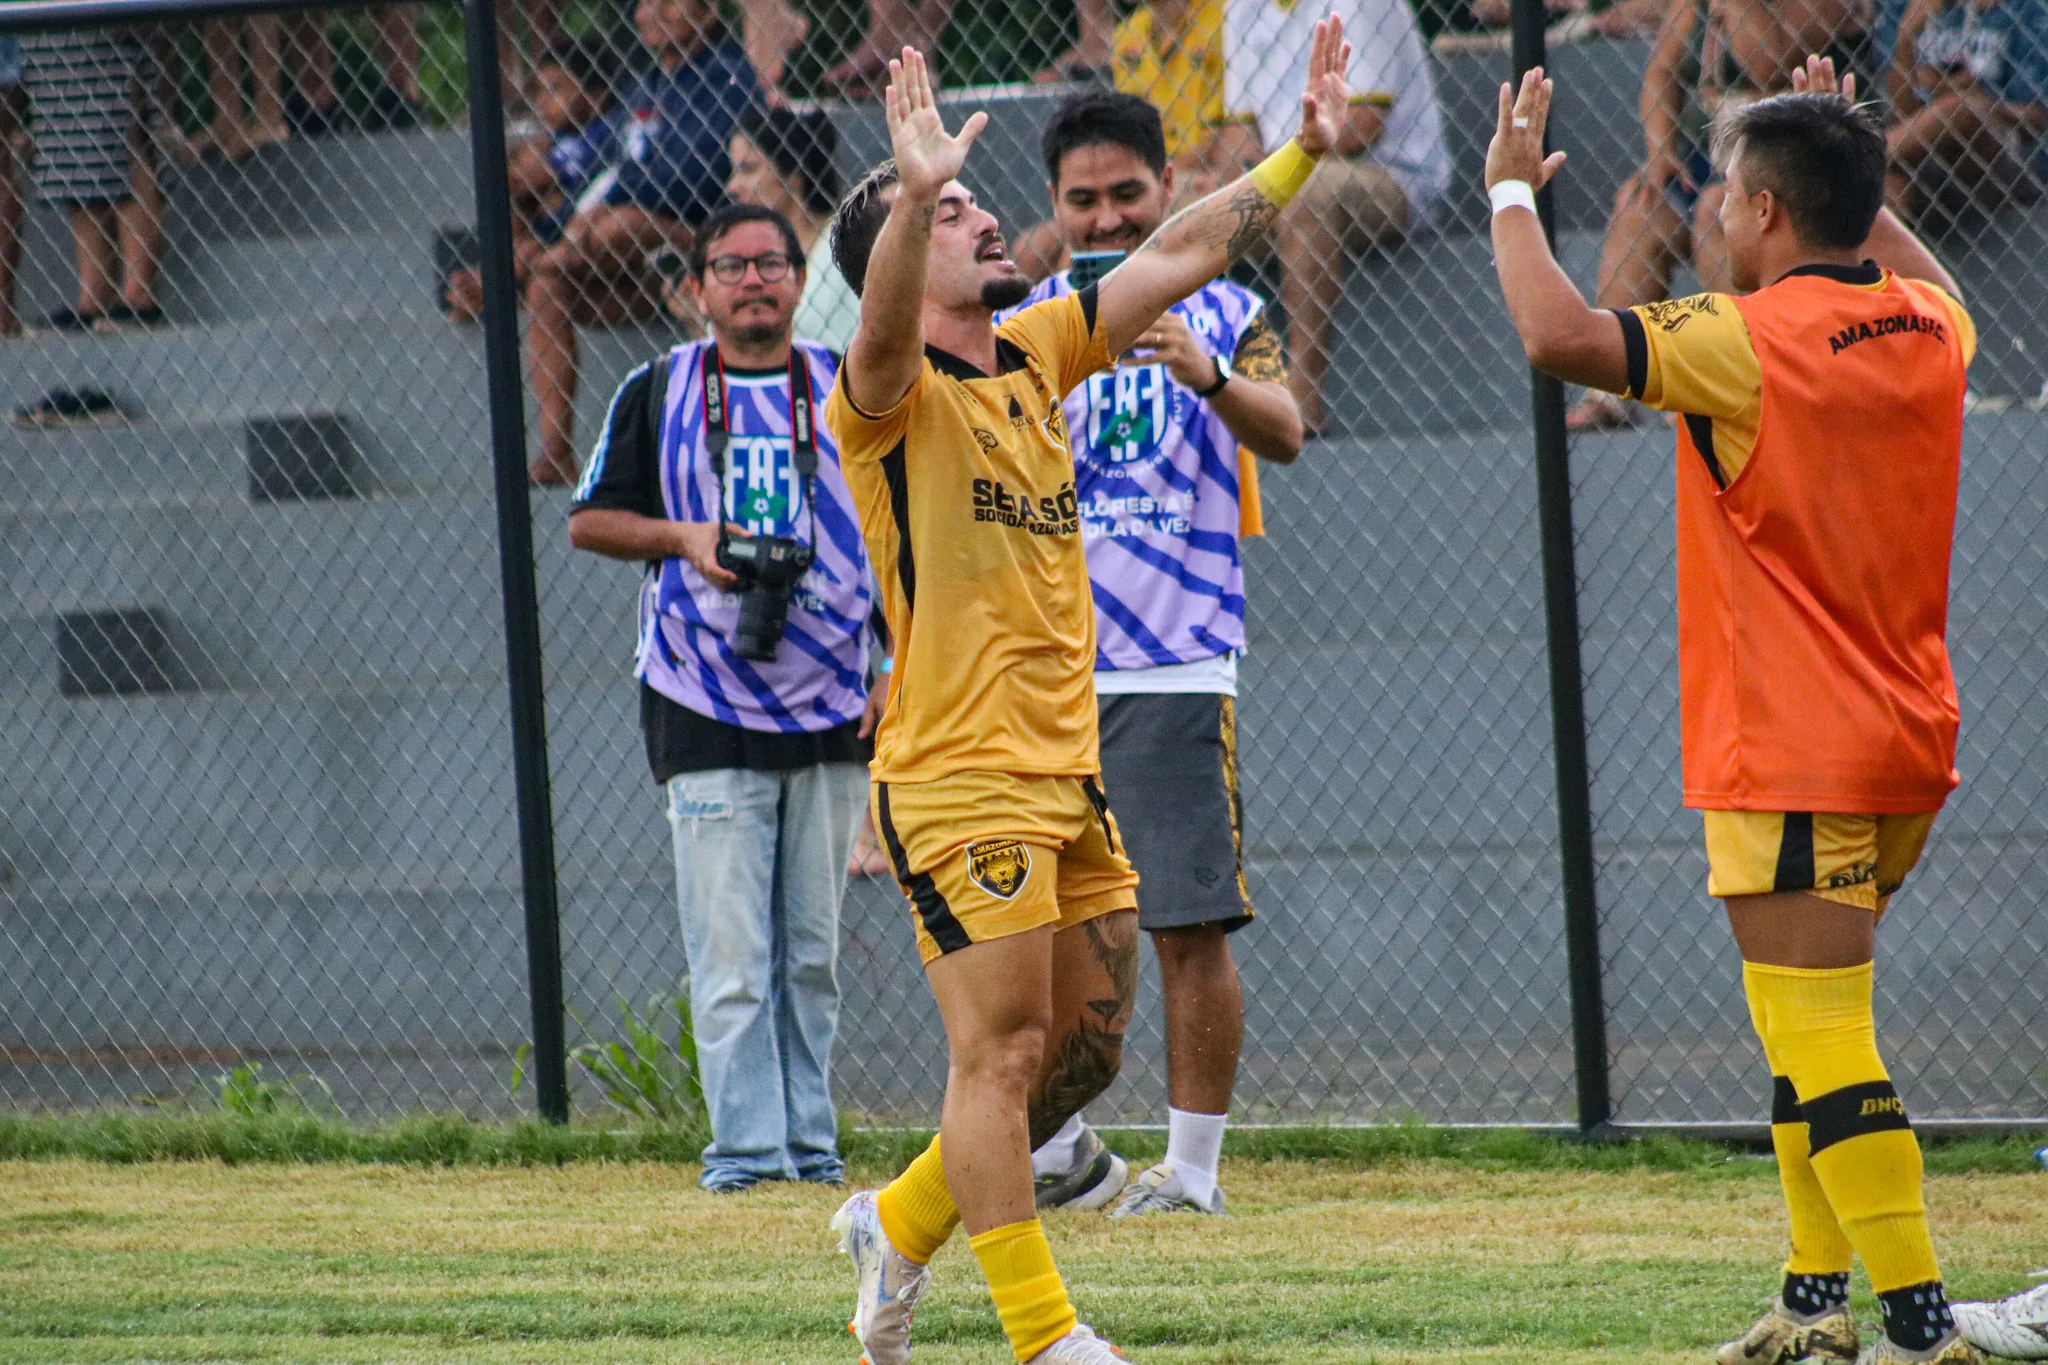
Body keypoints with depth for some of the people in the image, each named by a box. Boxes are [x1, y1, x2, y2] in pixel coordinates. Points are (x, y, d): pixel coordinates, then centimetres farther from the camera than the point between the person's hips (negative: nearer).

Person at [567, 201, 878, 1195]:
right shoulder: (658, 393, 5)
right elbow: (589, 520, 10)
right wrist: (682, 538, -9)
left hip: (833, 710, 2)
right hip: (707, 710, -2)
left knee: (812, 950, 6)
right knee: (730, 948, -8)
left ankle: (809, 1136, 12)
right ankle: (745, 1141, -8)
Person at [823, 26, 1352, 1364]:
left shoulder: (1036, 355, 12)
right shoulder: (889, 394, -9)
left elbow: (1181, 256, 16)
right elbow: (886, 327, -32)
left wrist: (1300, 154, 9)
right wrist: (914, 198, -49)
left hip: (1070, 774, 8)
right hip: (958, 777, -8)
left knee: (1089, 1044, 12)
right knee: (1002, 1050, -7)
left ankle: (904, 1221, 29)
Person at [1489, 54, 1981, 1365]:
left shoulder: (1753, 339, -17)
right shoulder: (1925, 328, 6)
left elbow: (1560, 333, -27)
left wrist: (1513, 193, -11)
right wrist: (1852, 174, 37)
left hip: (1792, 762, -9)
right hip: (1904, 745, 9)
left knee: (1825, 1048, -9)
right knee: (1811, 1032, 20)